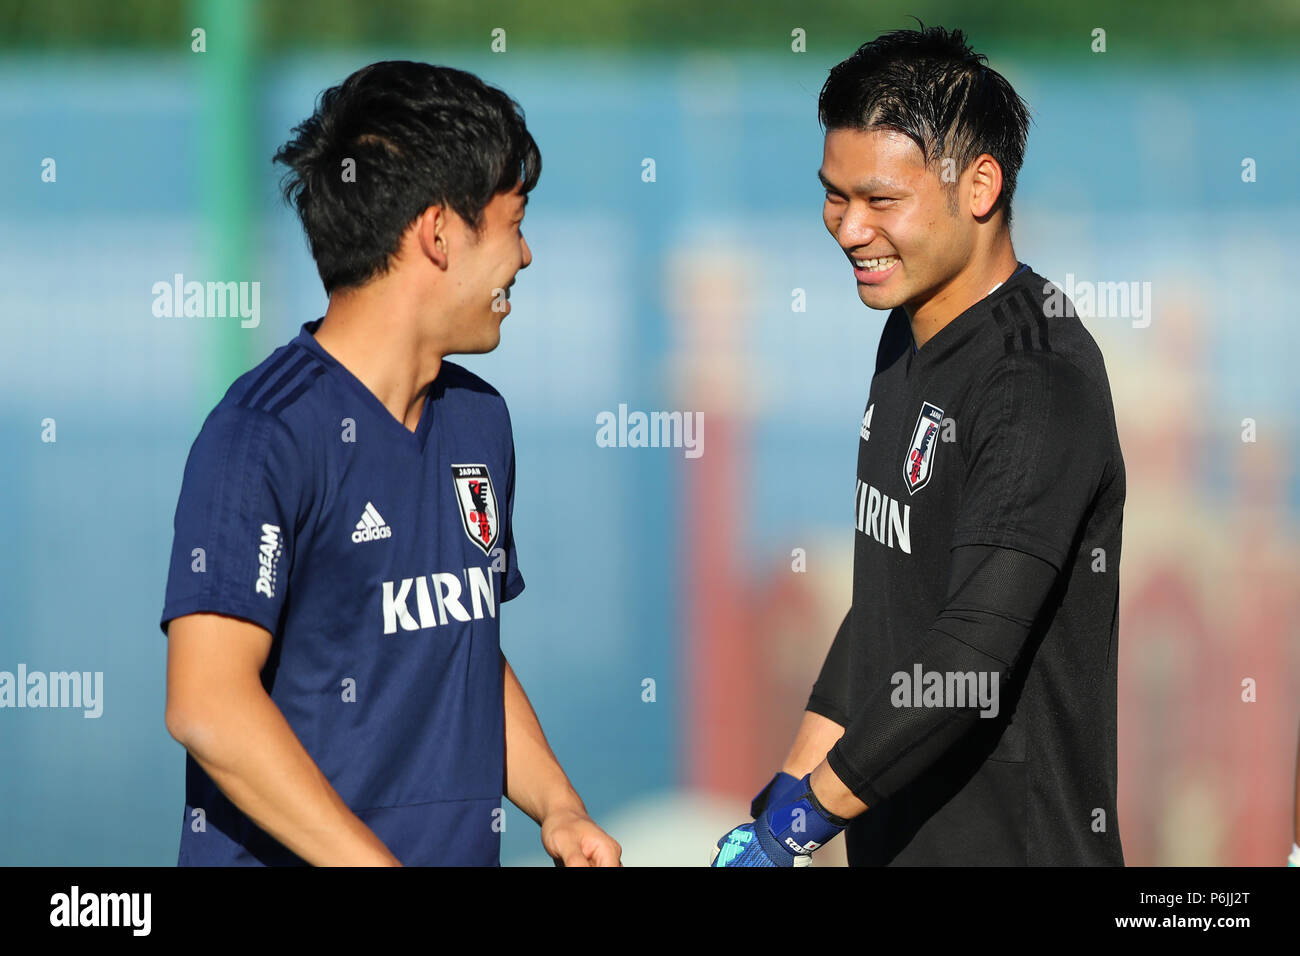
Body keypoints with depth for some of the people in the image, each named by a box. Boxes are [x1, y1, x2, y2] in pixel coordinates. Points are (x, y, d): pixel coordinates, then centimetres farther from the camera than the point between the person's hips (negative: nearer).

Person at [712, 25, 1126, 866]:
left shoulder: (1040, 384, -19)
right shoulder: (911, 339, 12)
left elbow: (976, 653, -26)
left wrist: (799, 820, -21)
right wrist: (792, 784, 9)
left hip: (1014, 842, -8)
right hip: (891, 834, 8)